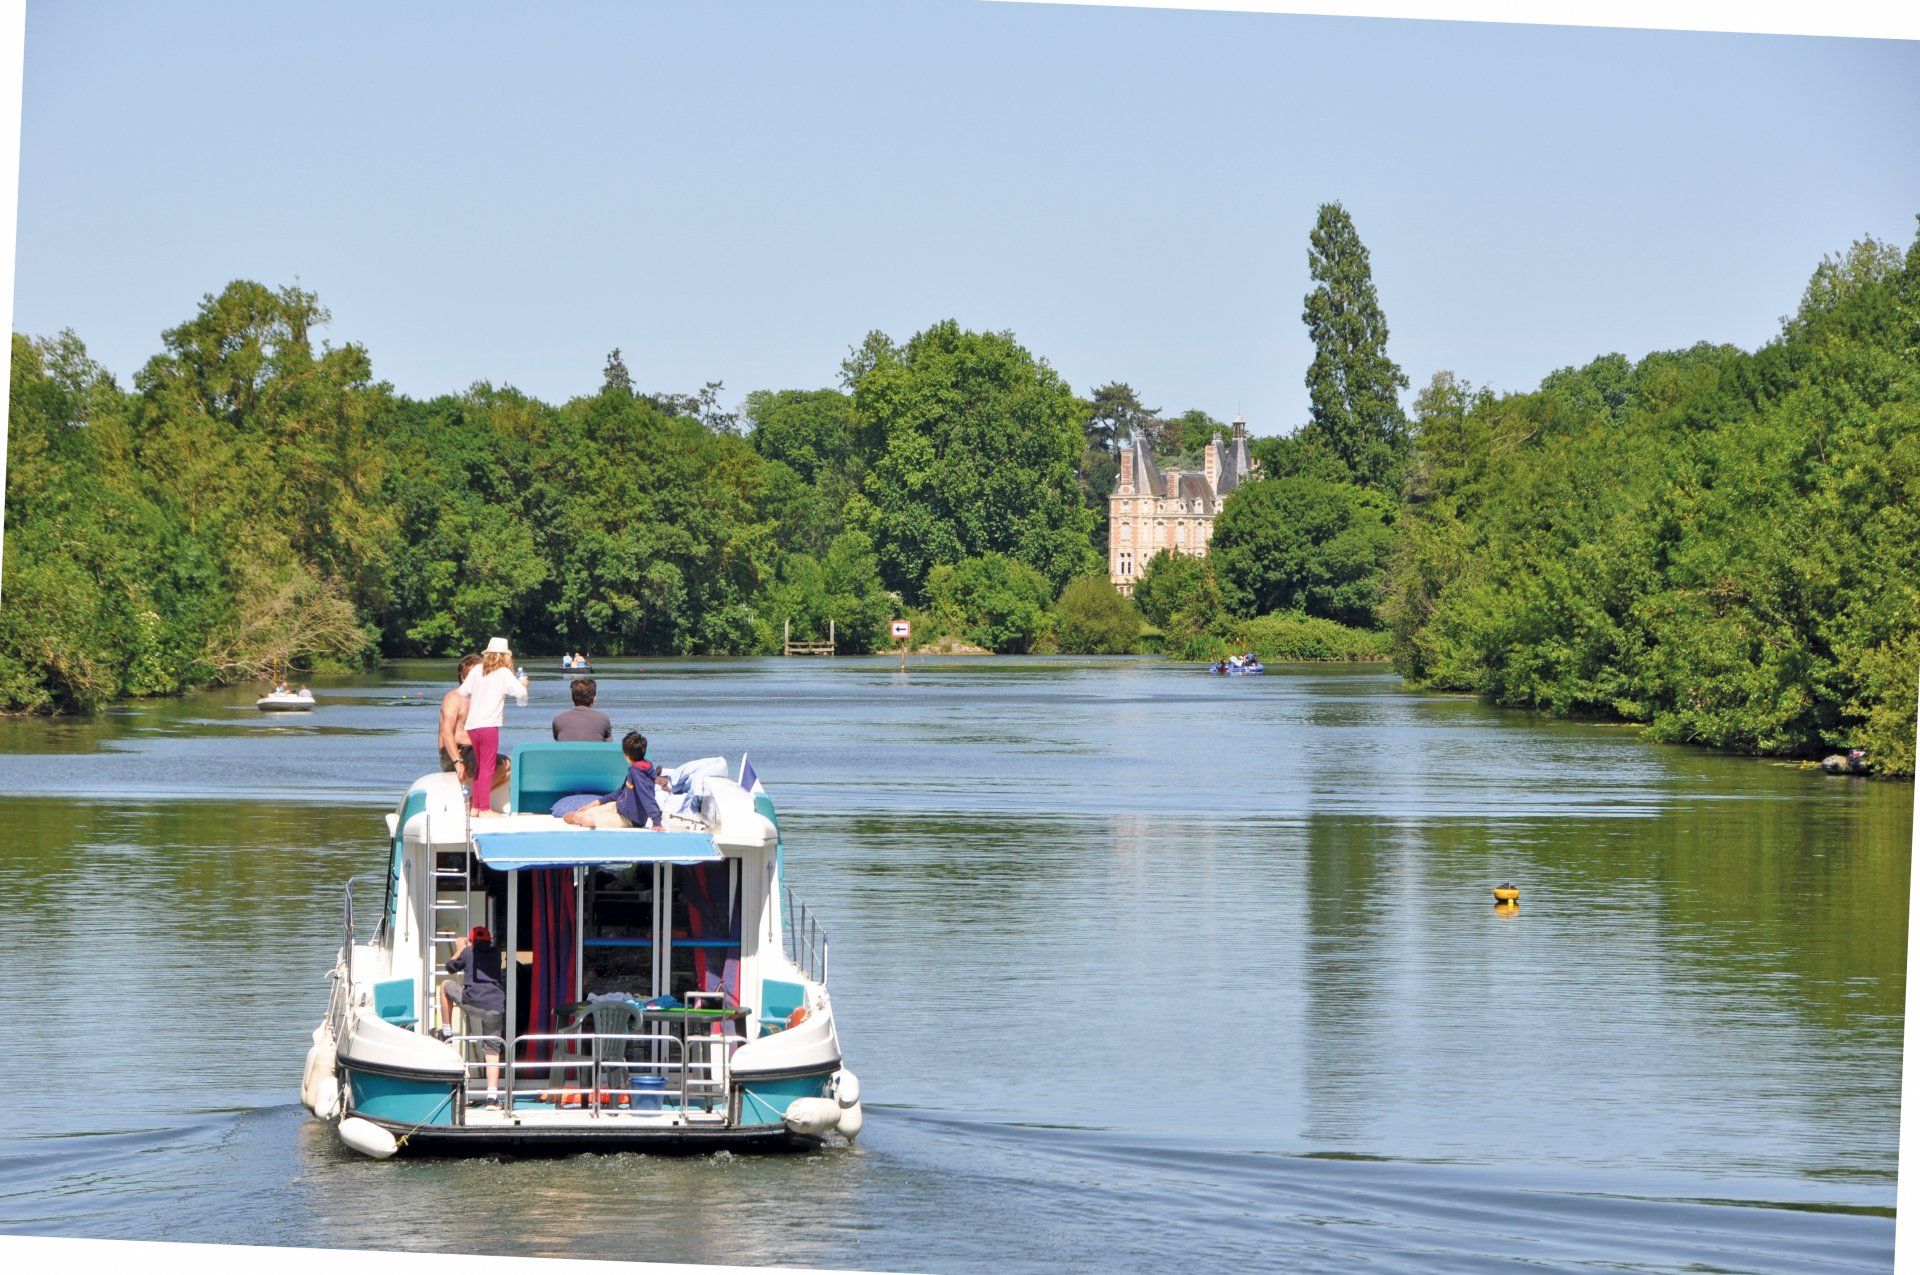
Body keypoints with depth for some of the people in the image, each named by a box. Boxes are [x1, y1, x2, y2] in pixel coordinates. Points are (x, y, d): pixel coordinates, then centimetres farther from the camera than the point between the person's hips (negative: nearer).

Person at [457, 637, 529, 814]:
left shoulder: (477, 671, 10)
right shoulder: (504, 673, -4)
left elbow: (463, 691, 12)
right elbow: (520, 692, -12)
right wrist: (523, 684, 10)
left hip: (471, 726, 6)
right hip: (489, 725, -6)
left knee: (480, 766, 18)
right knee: (487, 767, -3)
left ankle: (475, 806, 21)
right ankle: (485, 808, -6)